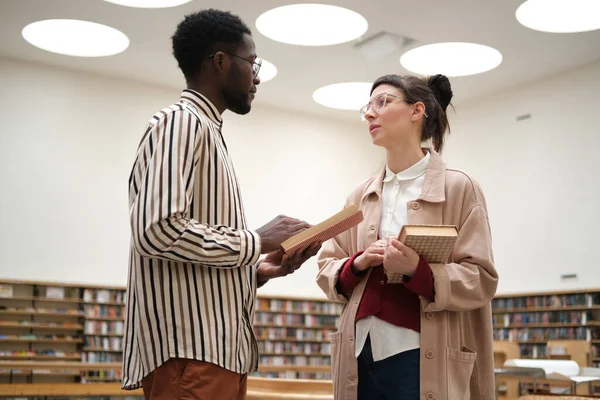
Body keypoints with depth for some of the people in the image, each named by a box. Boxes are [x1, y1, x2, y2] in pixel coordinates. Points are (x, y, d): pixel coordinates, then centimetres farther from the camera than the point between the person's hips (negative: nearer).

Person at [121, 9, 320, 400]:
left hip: (215, 350, 10)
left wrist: (258, 270, 8)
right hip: (191, 352, -10)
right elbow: (158, 230, -23)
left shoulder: (206, 131, 21)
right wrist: (257, 241, -13)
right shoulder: (181, 122, -8)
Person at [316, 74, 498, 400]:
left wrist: (418, 271, -22)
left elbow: (481, 279, -7)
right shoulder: (359, 196, 11)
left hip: (422, 359, -4)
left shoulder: (459, 188, -3)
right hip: (360, 355, 4)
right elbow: (326, 269, 11)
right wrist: (358, 265, -9)